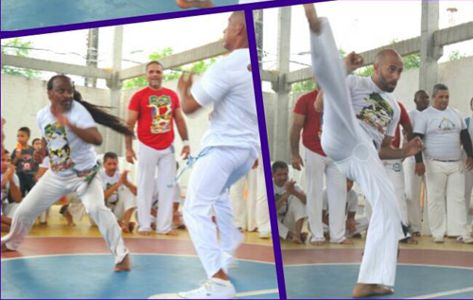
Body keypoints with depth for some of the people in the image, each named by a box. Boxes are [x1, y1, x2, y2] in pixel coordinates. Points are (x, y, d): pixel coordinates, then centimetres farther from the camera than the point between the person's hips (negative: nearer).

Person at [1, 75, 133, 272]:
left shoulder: (77, 109, -21)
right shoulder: (42, 115, -4)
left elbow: (97, 139, -36)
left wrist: (69, 124, -44)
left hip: (84, 173, -5)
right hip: (56, 175, 5)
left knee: (96, 208, -30)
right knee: (25, 209, 11)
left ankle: (121, 255, -19)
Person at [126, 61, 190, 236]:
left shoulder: (172, 95, 6)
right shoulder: (139, 96, -4)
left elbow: (179, 120, 12)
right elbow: (130, 123, -3)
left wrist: (186, 141, 4)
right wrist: (128, 148, -7)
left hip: (168, 148, 3)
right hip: (147, 148, -3)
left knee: (168, 187, 4)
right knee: (145, 187, 3)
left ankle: (164, 226, 10)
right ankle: (144, 225, 10)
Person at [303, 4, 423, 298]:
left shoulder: (394, 108, 34)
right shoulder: (356, 83, 17)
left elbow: (384, 148, 35)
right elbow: (321, 103, 2)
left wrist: (404, 152, 14)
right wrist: (344, 69, -3)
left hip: (367, 154, 5)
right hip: (343, 139, -5)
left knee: (390, 210, -9)